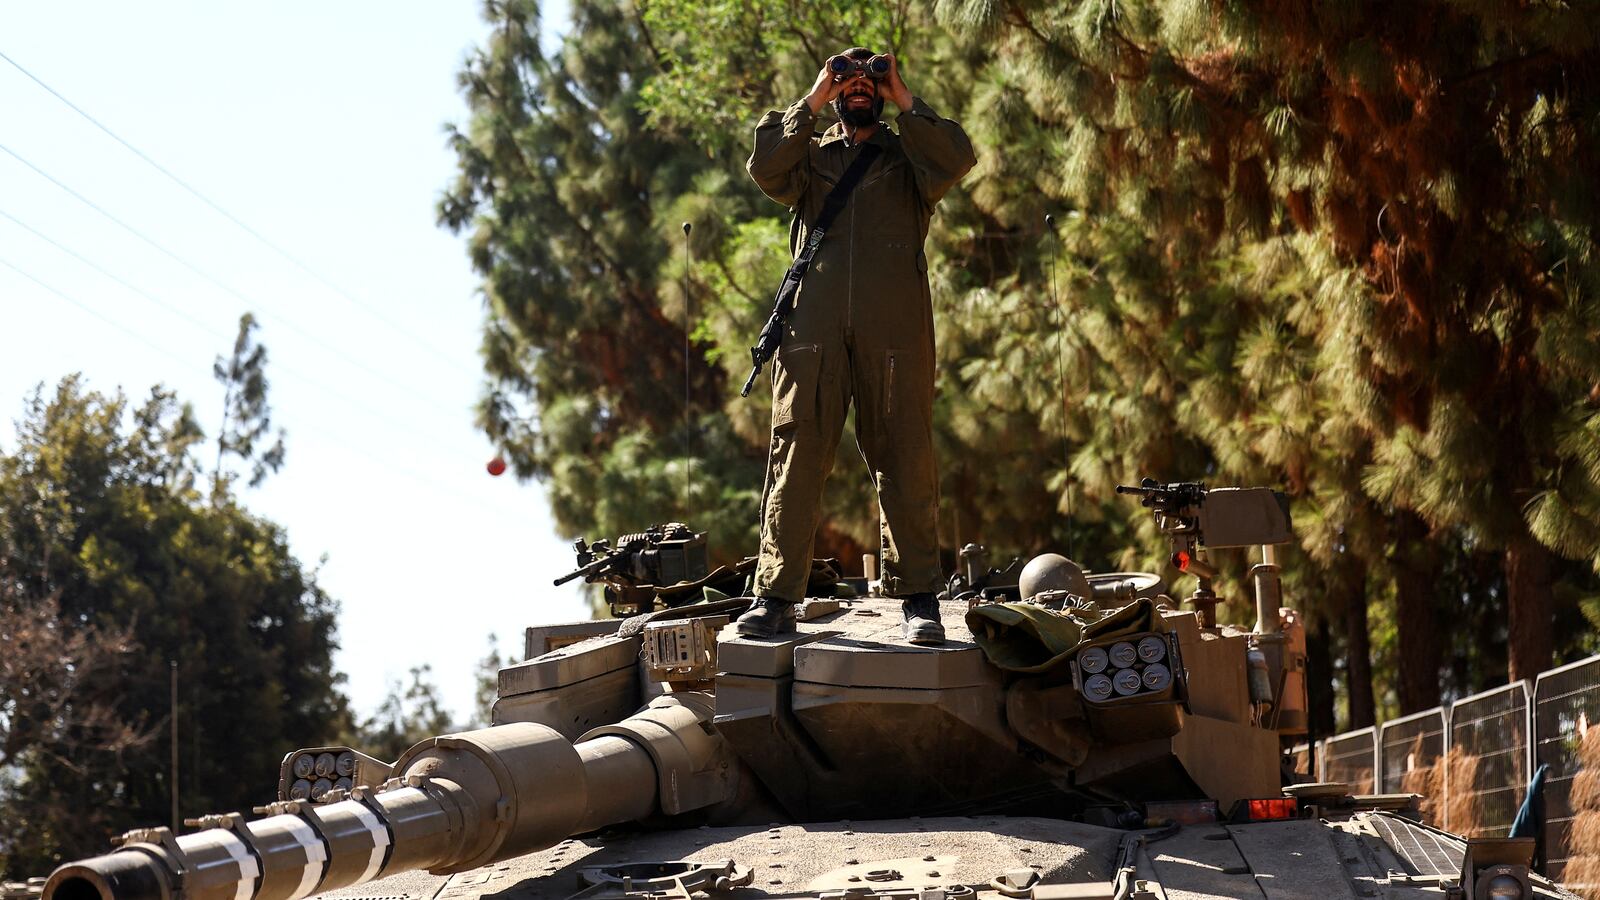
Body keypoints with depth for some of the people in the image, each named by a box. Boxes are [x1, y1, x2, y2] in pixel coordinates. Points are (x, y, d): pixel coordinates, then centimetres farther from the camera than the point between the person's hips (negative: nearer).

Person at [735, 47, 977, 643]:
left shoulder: (908, 157, 17)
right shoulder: (811, 155, 21)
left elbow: (956, 161, -4)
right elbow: (765, 169, 0)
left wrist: (904, 100, 1)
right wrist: (813, 102, 3)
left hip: (894, 332, -1)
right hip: (813, 331, 1)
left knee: (905, 460, -3)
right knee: (796, 458, -4)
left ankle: (918, 599, 0)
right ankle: (776, 597, -4)